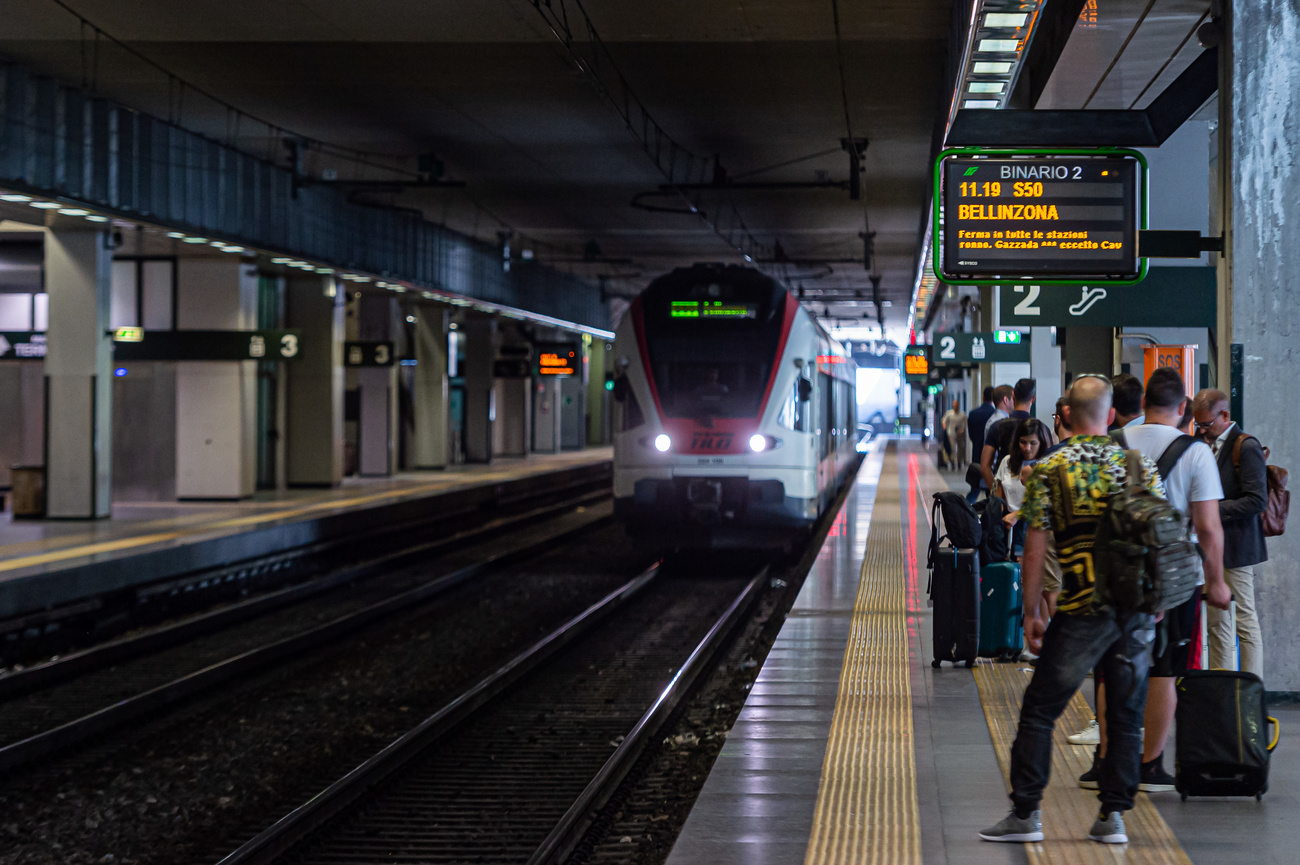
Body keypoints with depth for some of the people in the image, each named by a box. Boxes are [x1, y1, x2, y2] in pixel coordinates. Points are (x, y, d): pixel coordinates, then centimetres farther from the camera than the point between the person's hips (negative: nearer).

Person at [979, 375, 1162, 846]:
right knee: (1126, 715, 11)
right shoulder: (1142, 466, 4)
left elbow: (1035, 547, -4)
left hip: (1082, 611, -3)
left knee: (1038, 711, 7)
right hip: (1138, 610, 3)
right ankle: (1113, 816, 10)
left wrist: (1031, 614, 3)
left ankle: (1025, 814, 6)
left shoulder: (1048, 471, -3)